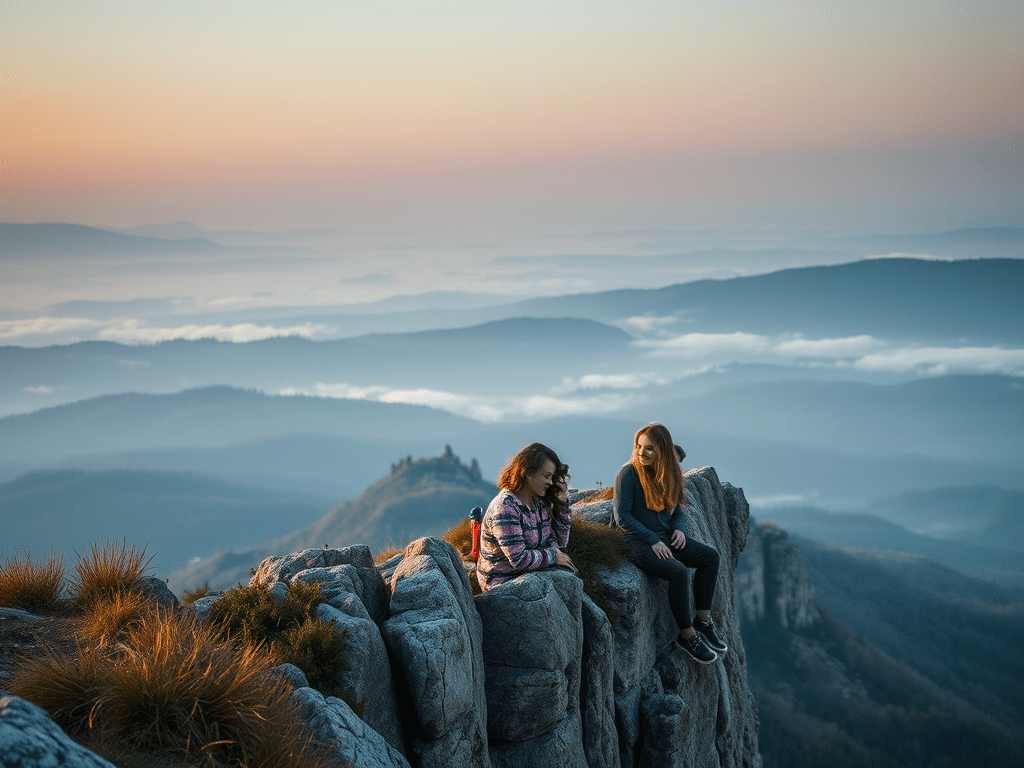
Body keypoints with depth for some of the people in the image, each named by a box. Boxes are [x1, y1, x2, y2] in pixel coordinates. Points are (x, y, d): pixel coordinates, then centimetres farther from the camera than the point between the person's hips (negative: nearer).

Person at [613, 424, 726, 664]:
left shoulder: (670, 474, 7)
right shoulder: (628, 473, -12)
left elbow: (678, 510, 18)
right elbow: (622, 516, -14)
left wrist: (679, 528, -5)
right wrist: (653, 540, -18)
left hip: (665, 537, 7)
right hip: (638, 542, -7)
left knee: (710, 556, -8)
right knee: (678, 571, -29)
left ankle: (703, 621, 0)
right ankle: (687, 635, -14)